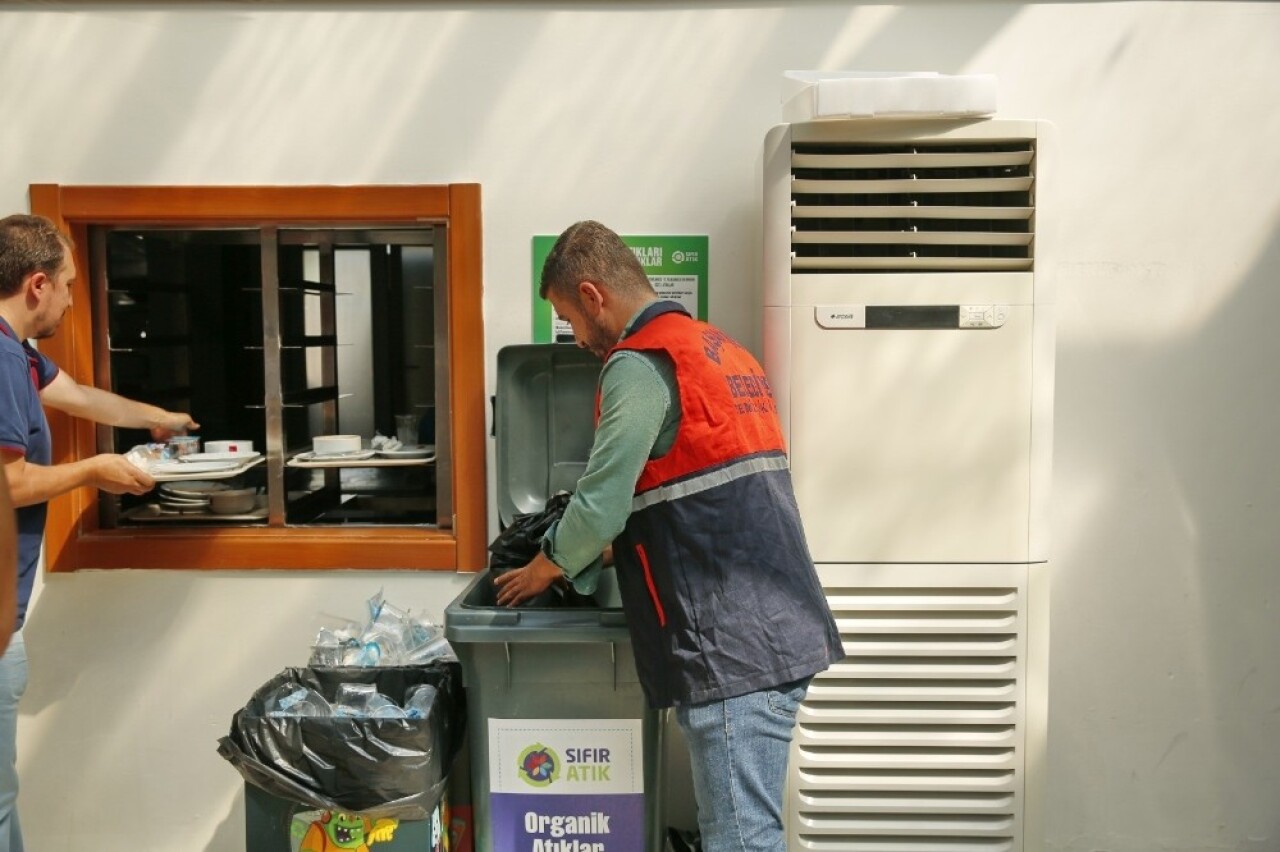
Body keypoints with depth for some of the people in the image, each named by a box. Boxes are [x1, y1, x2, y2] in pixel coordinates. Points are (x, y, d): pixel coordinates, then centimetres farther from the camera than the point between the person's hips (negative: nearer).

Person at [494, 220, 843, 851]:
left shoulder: (638, 366, -11)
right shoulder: (721, 349, 17)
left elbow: (599, 506, -12)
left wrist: (545, 568, 7)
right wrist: (615, 548, 27)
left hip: (734, 648, -9)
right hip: (780, 630, 9)